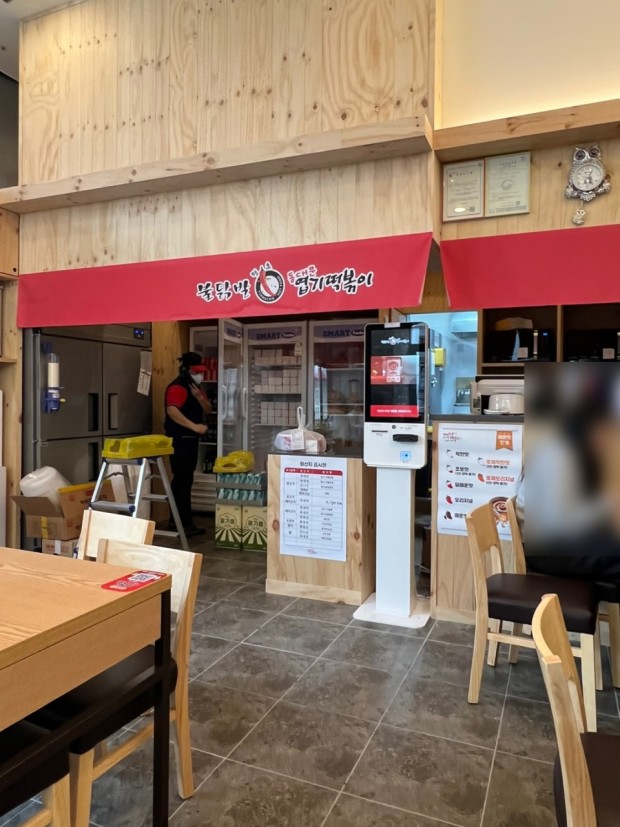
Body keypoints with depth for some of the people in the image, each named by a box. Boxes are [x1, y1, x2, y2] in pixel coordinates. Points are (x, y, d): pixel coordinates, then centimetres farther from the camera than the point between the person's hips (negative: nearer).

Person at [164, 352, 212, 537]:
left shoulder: (195, 386, 17)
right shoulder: (177, 387, -14)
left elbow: (207, 410, 15)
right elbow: (172, 411, -29)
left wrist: (199, 397, -5)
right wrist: (194, 426, -34)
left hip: (190, 438, 10)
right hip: (179, 439, -10)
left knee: (182, 480, 13)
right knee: (184, 480, -10)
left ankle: (176, 520, 22)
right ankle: (184, 523, -7)